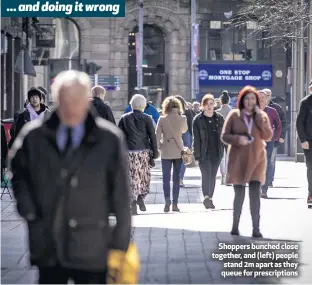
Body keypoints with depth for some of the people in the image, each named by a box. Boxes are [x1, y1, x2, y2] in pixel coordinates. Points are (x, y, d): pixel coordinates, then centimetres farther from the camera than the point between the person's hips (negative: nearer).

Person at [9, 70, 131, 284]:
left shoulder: (109, 140, -7)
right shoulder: (34, 136, -1)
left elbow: (121, 195, -3)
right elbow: (17, 173, 16)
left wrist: (119, 245, -2)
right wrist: (28, 211, 1)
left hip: (91, 250, -2)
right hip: (48, 246, 2)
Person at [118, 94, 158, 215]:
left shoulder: (124, 118, 7)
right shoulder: (146, 118, 2)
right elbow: (152, 136, 0)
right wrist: (154, 153, 4)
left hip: (129, 152, 1)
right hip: (144, 151, -1)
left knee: (133, 177, 2)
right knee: (145, 176, 12)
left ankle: (133, 200, -6)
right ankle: (141, 197, -6)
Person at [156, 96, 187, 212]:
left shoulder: (162, 119, -8)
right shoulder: (182, 118, -5)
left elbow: (157, 135, -9)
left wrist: (159, 146, 7)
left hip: (166, 151, -1)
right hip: (178, 151, 1)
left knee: (166, 177, 3)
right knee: (176, 178, 8)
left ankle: (167, 199, -18)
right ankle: (175, 203, 6)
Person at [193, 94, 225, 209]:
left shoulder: (219, 118, 6)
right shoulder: (198, 120, -3)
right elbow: (196, 139, -4)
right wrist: (197, 154, -9)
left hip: (217, 153, 3)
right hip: (204, 154, -3)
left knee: (213, 177, 9)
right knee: (206, 175, -14)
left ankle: (210, 198, 17)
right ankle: (206, 197, -19)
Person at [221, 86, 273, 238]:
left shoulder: (262, 116, 5)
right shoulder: (234, 115, -1)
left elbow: (268, 136, -6)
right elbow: (224, 136, -1)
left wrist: (260, 117, -13)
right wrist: (238, 139, -20)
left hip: (256, 160, 1)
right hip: (238, 160, -1)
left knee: (255, 193, -9)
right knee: (239, 194, 6)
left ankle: (256, 229, -10)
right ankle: (235, 226, 20)